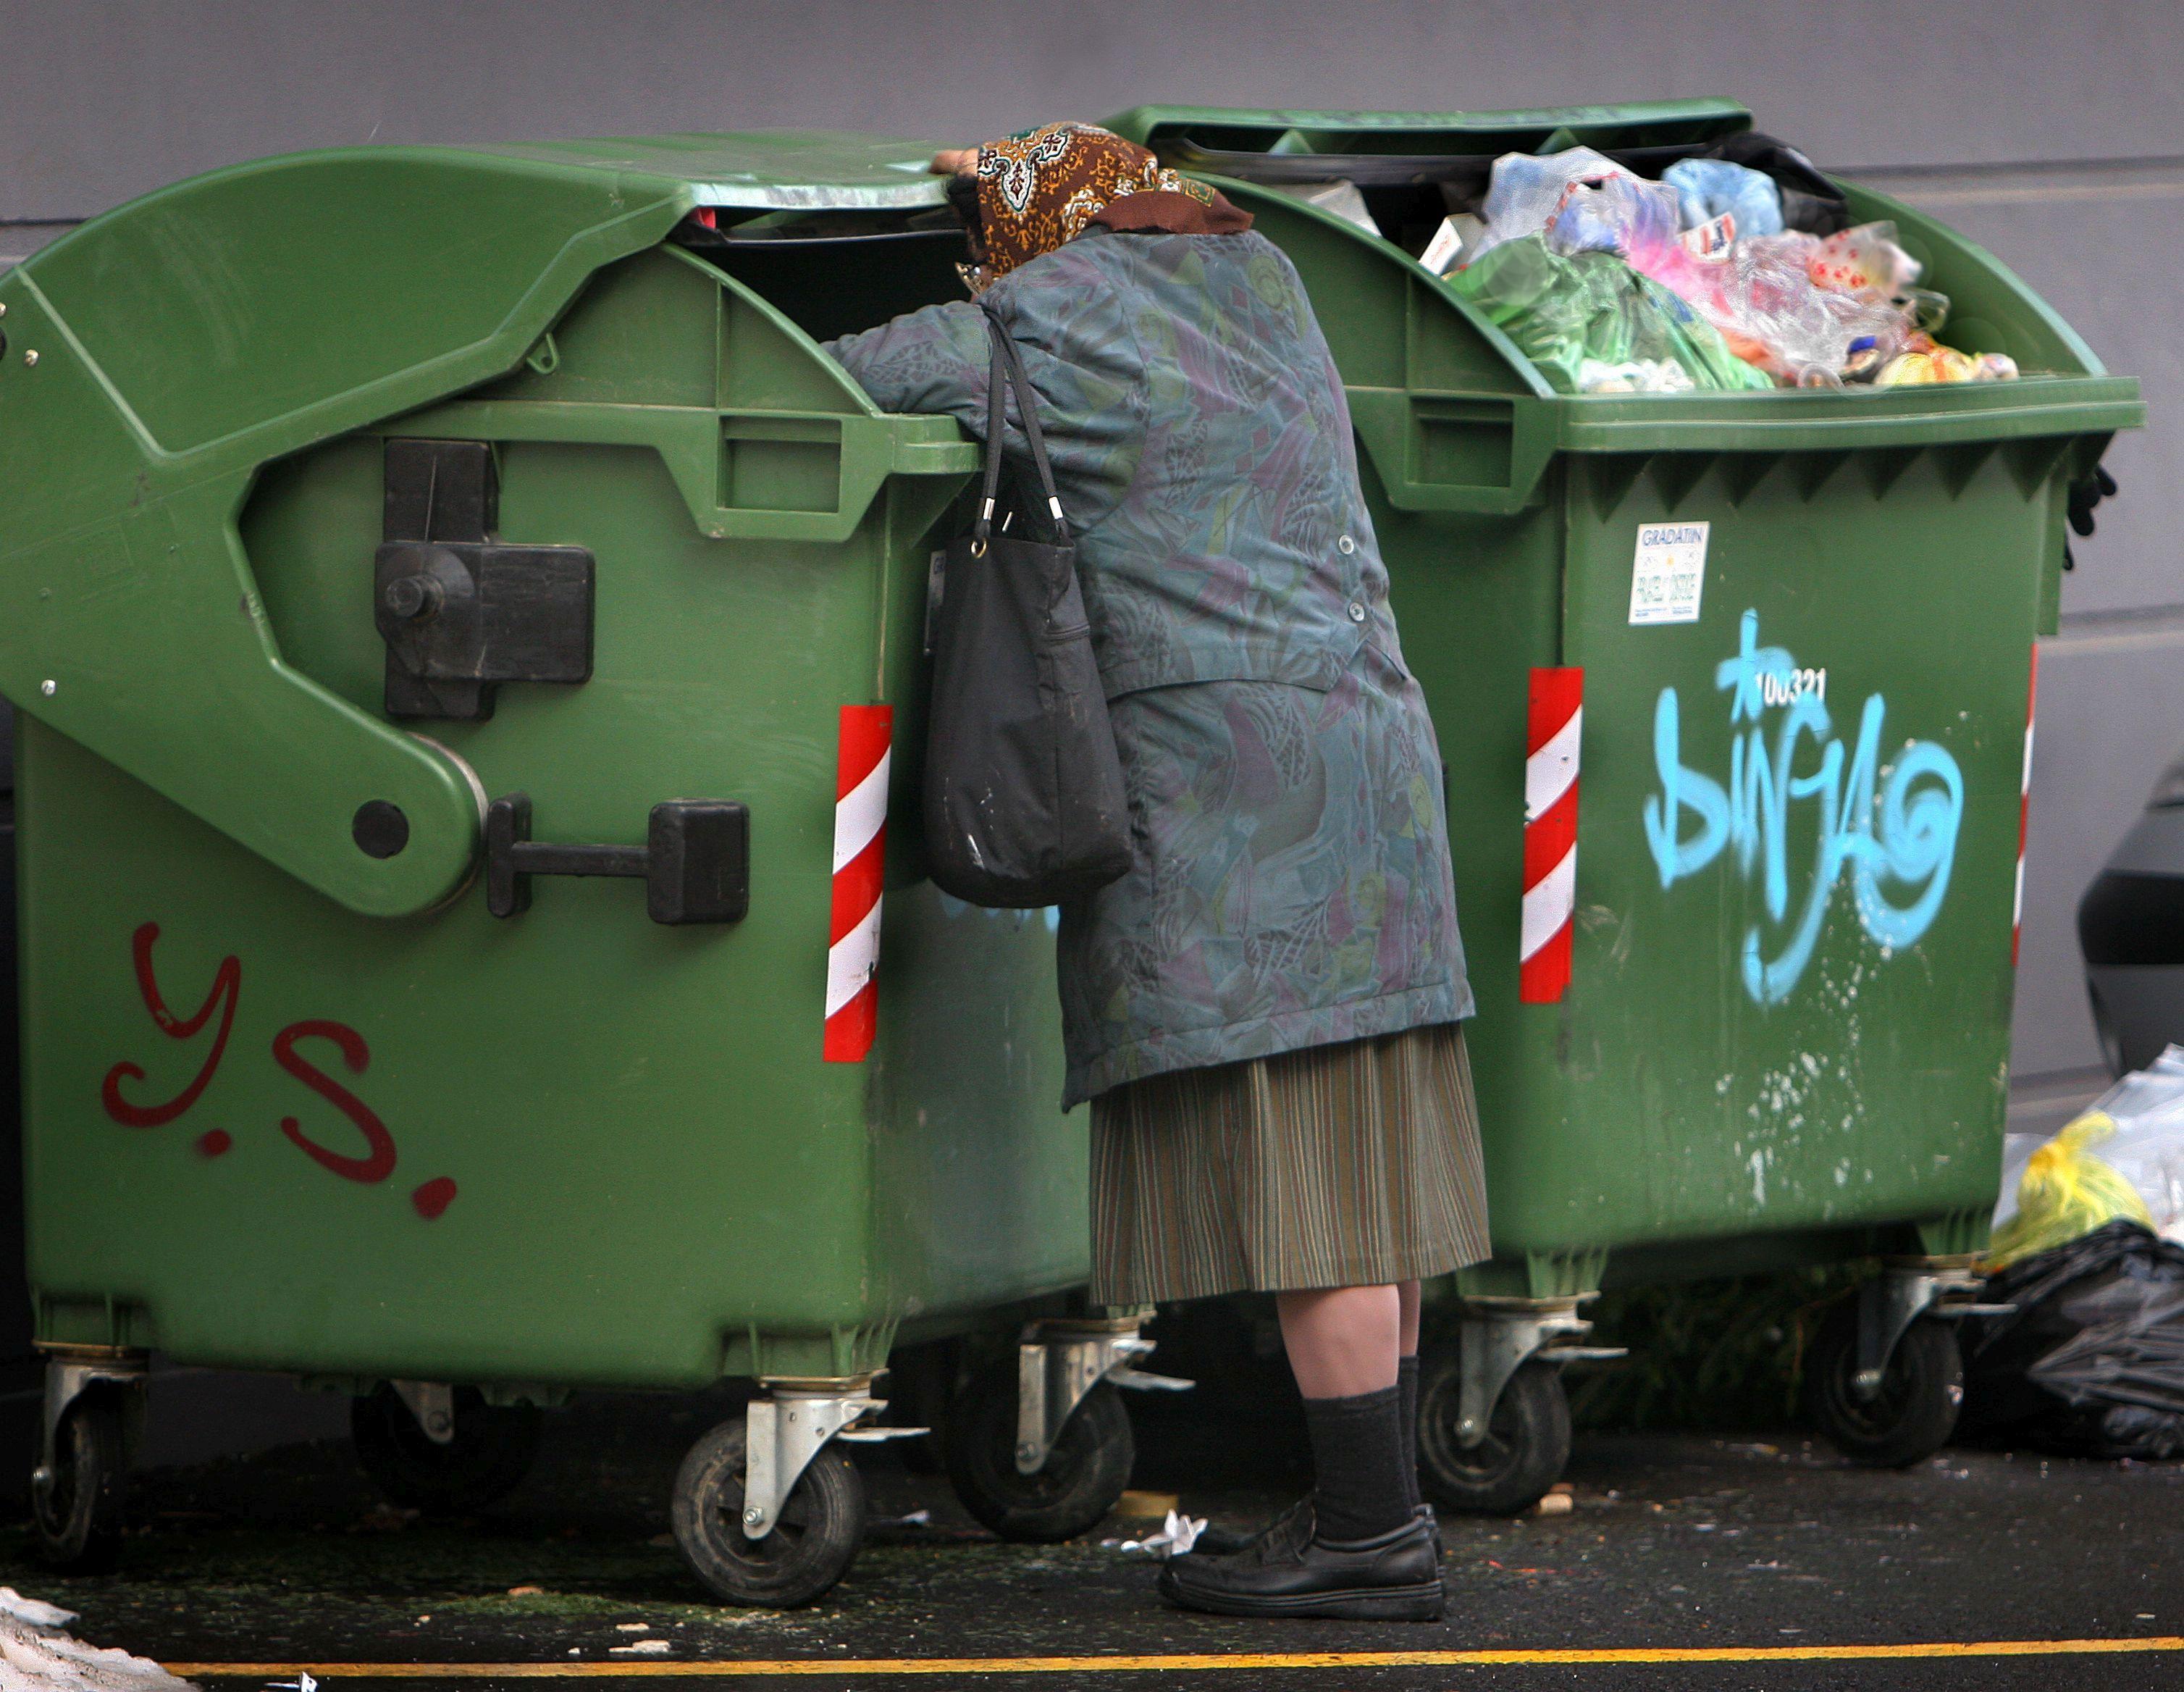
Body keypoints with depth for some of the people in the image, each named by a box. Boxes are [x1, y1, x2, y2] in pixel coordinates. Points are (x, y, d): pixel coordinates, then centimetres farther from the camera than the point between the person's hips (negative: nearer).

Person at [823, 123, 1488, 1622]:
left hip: (1224, 759, -8)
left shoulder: (1050, 320, -4)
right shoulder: (1258, 290, 19)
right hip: (1357, 729, 9)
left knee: (1299, 1173, -9)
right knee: (1355, 1164, 9)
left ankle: (1373, 1529, -10)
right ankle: (1376, 1510, 11)